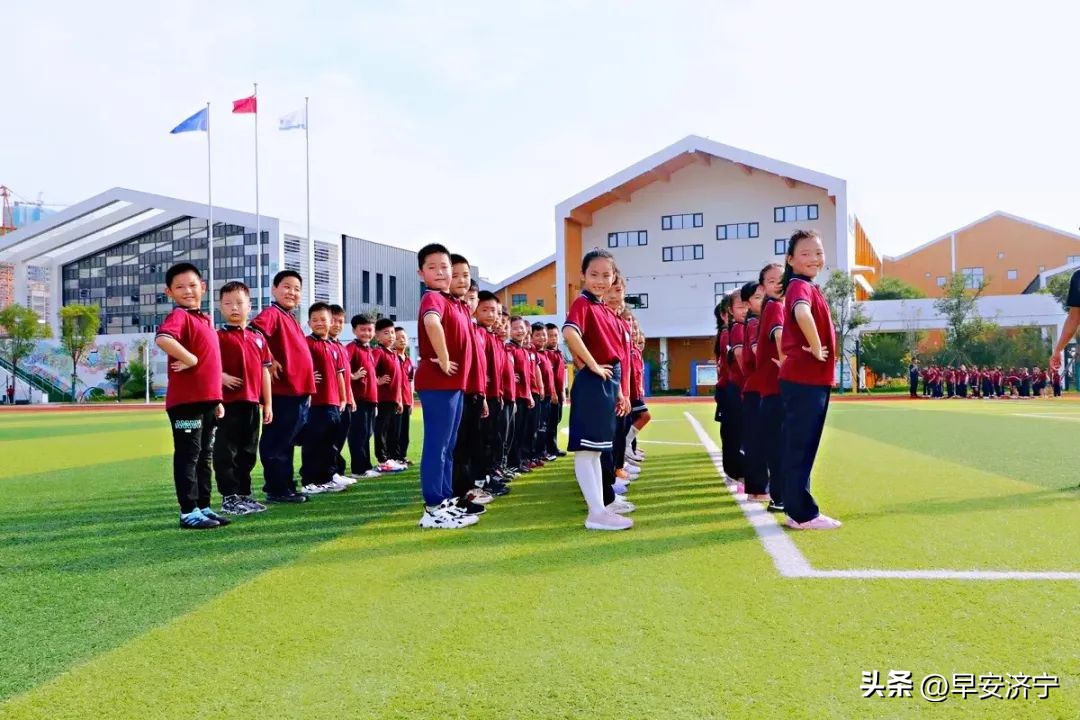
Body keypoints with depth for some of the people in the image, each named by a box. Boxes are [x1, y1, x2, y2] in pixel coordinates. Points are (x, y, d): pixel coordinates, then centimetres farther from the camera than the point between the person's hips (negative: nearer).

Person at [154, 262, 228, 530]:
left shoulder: (205, 319, 18)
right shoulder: (178, 316, -10)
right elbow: (162, 339, -33)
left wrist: (218, 399, 20)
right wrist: (190, 359, -21)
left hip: (207, 400, 9)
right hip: (185, 399, -9)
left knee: (204, 456, 14)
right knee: (188, 456, -2)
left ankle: (203, 507, 23)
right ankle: (189, 512, 5)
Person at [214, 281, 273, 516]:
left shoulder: (258, 338, 13)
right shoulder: (219, 337, -4)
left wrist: (267, 404, 14)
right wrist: (222, 376, -25)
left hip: (252, 403, 6)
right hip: (229, 402, -6)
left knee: (248, 452, 13)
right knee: (226, 452, 0)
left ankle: (244, 494, 23)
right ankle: (229, 497, 7)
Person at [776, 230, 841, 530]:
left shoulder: (811, 288, 17)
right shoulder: (800, 286, -13)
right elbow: (802, 314, -36)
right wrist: (815, 349, -23)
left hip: (814, 379, 10)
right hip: (803, 379, -10)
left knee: (802, 447, 13)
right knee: (799, 447, -3)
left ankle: (799, 509, 21)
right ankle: (802, 514, 4)